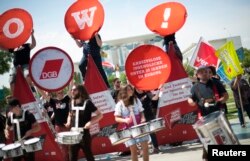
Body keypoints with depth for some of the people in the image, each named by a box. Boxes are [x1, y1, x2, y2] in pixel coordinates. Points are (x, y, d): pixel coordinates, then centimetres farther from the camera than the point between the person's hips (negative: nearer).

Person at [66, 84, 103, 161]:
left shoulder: (87, 102, -9)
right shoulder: (72, 103, 9)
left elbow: (100, 115, -9)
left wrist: (90, 123, -23)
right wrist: (68, 122, 6)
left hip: (84, 134, -6)